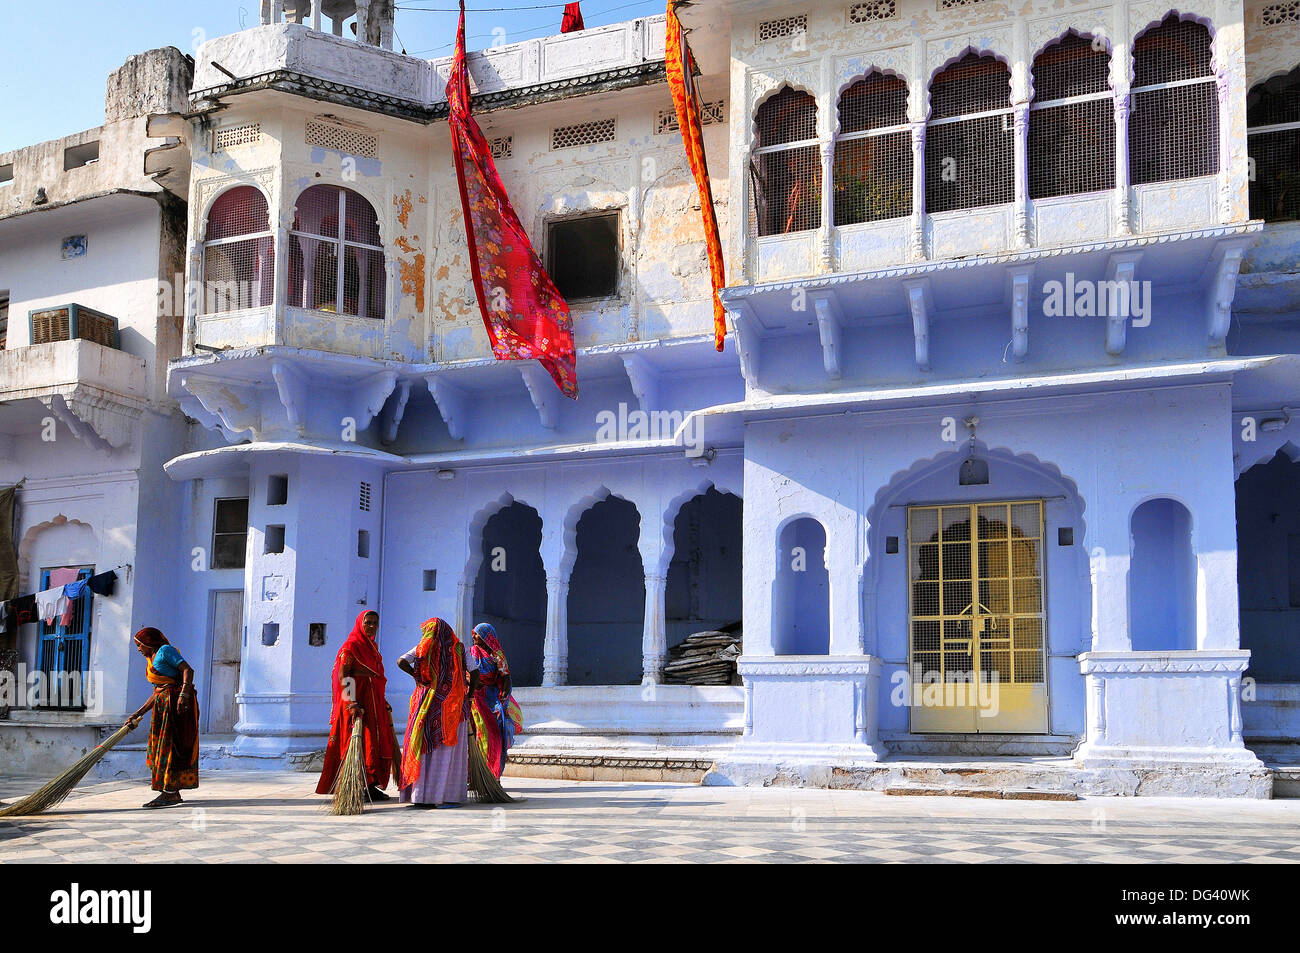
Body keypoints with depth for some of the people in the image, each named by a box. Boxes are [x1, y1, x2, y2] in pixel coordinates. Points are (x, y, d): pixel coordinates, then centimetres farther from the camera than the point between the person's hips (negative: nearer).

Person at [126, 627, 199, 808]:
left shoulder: (165, 650, -5)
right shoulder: (152, 659, 21)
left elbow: (188, 670, -16)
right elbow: (157, 693, 19)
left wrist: (184, 694, -28)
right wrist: (138, 714, 16)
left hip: (176, 702, -10)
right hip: (163, 705, 10)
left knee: (170, 746, -11)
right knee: (161, 746, 9)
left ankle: (169, 793, -12)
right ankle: (174, 793, 12)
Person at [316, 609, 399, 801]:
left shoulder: (373, 647, 18)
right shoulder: (350, 646, -8)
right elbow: (343, 676, -17)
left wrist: (384, 703, 23)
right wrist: (352, 704, -25)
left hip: (374, 703, 9)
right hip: (356, 702, -9)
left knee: (377, 743, 7)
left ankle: (370, 786, 13)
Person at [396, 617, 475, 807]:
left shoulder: (424, 648, 2)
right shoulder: (459, 648, 6)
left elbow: (401, 661, -11)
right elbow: (475, 674, 2)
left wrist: (416, 674, 2)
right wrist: (469, 695, 11)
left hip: (429, 705, -1)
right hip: (454, 706, 1)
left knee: (425, 746, 3)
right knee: (451, 749, 6)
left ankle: (423, 796, 0)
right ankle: (451, 793, 7)